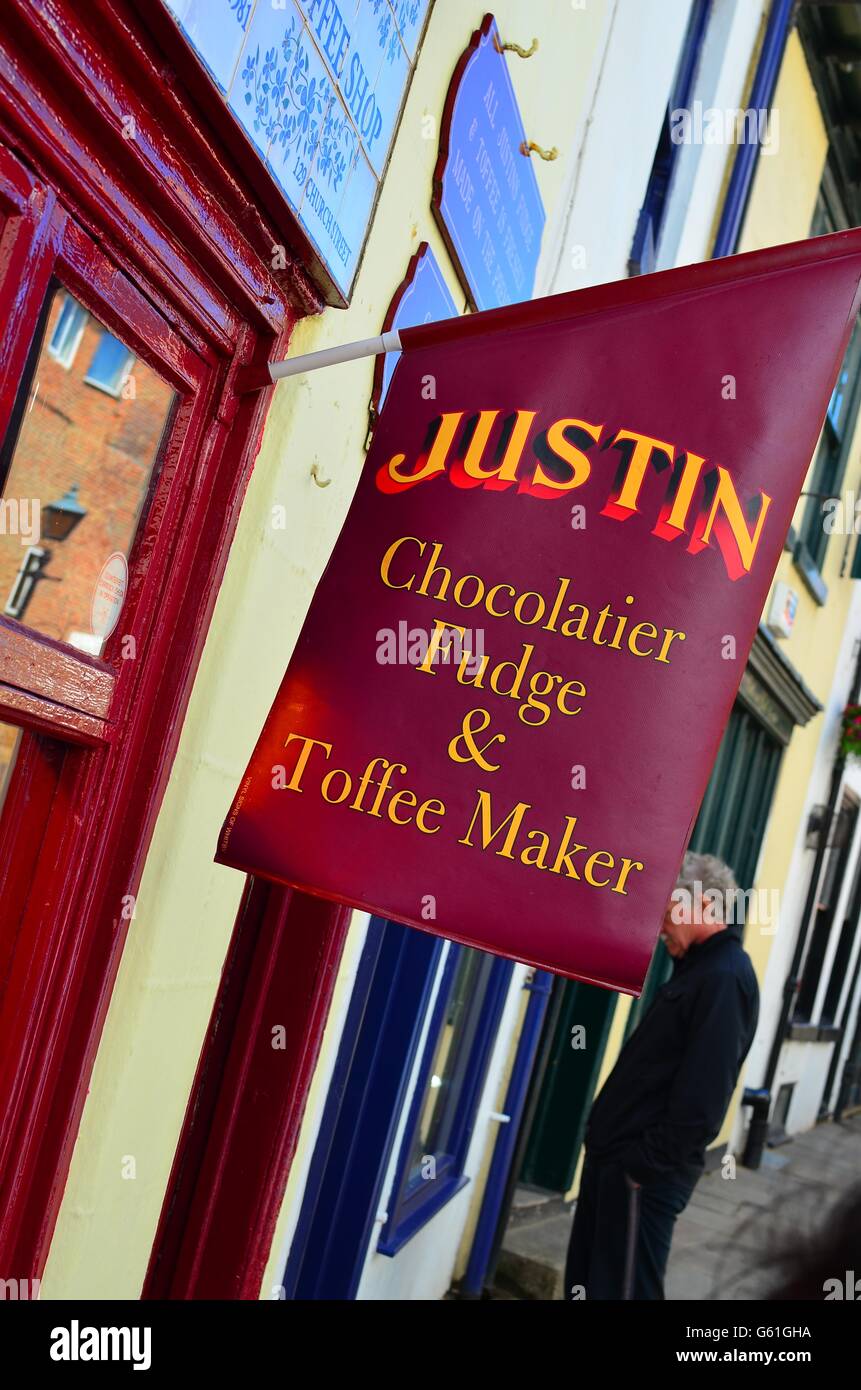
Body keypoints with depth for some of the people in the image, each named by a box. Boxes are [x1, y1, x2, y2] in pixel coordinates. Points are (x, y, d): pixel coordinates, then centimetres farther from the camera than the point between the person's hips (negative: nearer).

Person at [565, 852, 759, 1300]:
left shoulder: (725, 978, -18)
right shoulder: (697, 968, 15)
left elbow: (702, 1094, -24)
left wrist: (650, 1163, -20)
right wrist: (605, 1143, 15)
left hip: (644, 1172, -10)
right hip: (615, 1156, 10)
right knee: (584, 1281, 18)